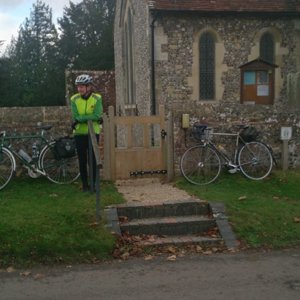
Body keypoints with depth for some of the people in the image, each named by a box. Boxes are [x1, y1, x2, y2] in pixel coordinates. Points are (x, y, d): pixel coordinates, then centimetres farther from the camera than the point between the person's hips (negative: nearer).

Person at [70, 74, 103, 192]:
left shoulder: (97, 98, -9)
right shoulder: (74, 99, -5)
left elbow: (97, 115, -19)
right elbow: (76, 117, -13)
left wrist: (81, 118, -21)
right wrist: (91, 118, -21)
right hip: (79, 133, 1)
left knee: (93, 159, 2)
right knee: (82, 160, 6)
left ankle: (94, 183, 16)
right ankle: (85, 184, 19)